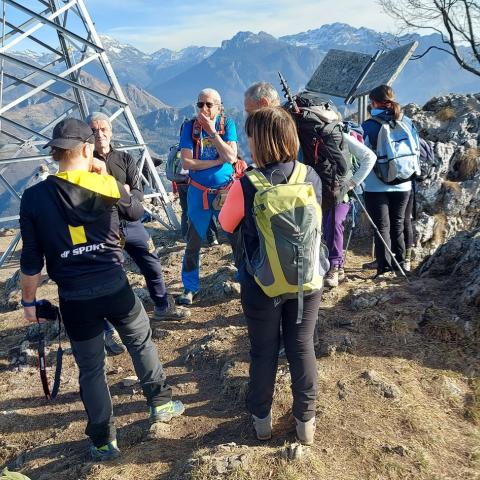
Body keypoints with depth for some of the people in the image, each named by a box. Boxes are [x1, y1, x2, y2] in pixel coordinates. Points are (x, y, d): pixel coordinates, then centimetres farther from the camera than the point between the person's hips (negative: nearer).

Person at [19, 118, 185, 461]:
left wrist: (29, 300, 8)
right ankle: (161, 402, 38)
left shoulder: (34, 197, -7)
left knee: (91, 368, 15)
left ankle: (104, 441, 28)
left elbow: (32, 260, -4)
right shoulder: (107, 185, -8)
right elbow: (136, 212, 13)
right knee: (142, 342, 24)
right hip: (115, 287, 0)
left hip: (74, 298, 1)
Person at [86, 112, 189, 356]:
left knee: (153, 266, 13)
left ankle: (163, 307, 36)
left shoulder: (125, 159, 4)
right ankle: (109, 331, 17)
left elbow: (138, 194, -3)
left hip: (131, 223, 4)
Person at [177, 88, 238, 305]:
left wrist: (212, 131, -17)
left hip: (226, 191, 0)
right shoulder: (190, 127, -3)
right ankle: (190, 288, 17)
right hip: (199, 192, 0)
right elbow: (187, 163, -13)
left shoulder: (227, 124, -2)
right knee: (193, 242, 4)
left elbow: (231, 157, -15)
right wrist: (218, 160, -14)